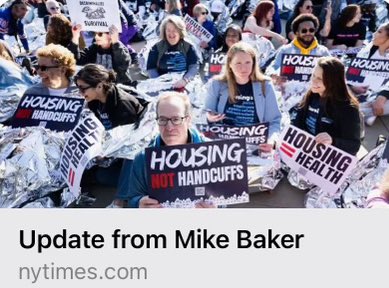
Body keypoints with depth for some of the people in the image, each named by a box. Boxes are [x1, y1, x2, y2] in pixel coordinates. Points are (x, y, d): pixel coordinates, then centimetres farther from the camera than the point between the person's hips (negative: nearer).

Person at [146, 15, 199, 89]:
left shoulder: (188, 47, 6)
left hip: (184, 86, 0)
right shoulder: (156, 48, 7)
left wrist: (185, 80, -24)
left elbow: (194, 67, -5)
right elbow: (151, 69, 3)